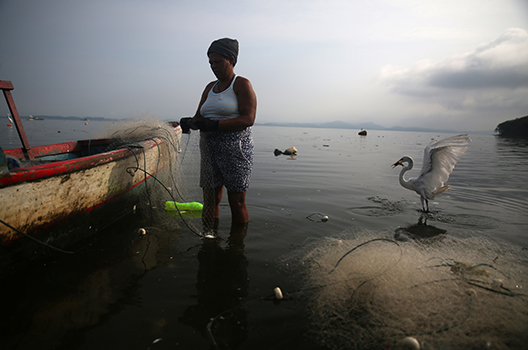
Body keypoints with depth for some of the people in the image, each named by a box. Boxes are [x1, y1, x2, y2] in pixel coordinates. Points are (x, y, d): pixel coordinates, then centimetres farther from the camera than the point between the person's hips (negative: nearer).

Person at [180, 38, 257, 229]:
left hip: (235, 149, -6)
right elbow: (199, 116, 16)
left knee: (236, 201, -1)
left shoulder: (242, 84, -2)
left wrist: (215, 125, -23)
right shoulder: (210, 87, 18)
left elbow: (248, 119, -15)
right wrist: (190, 122, -9)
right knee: (210, 199, 5)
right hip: (209, 149, 6)